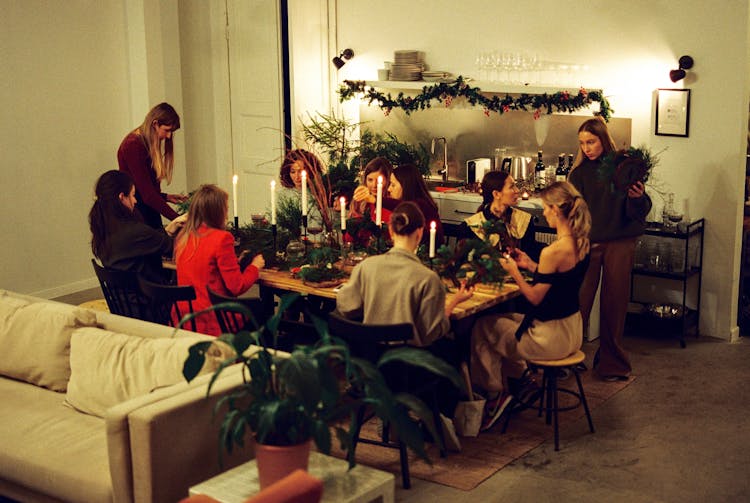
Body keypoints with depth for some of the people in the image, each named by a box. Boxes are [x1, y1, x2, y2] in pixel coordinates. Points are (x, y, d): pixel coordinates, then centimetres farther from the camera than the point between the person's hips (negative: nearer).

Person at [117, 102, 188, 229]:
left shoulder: (149, 144, 13)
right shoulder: (133, 146, -15)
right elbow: (147, 193, -21)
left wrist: (166, 197, 6)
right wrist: (177, 219, -23)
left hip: (150, 213, 9)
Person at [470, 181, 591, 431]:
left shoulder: (553, 252, -27)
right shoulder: (581, 243, 0)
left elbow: (536, 298, -17)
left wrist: (514, 272, -6)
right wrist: (532, 266, 10)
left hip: (551, 336, -9)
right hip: (572, 329, 9)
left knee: (481, 329, 9)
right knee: (501, 319, 26)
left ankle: (495, 393, 23)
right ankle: (518, 379, 28)